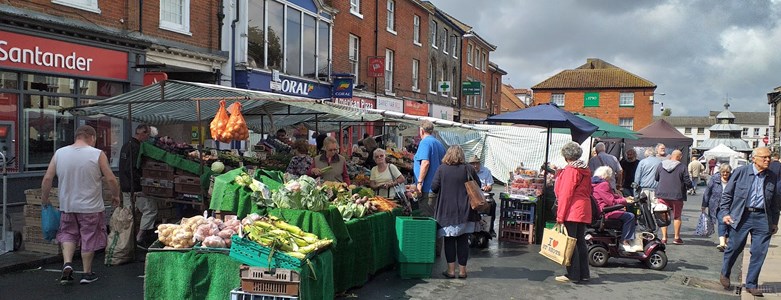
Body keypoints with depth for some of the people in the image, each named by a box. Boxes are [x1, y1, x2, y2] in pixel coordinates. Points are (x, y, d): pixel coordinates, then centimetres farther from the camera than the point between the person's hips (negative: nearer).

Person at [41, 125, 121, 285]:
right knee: (89, 237, 11)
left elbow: (47, 178, 1)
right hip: (90, 206, -3)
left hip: (67, 205, 3)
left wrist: (44, 198, 16)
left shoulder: (59, 153, 0)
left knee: (68, 234, 21)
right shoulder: (97, 154, -9)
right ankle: (87, 273, 18)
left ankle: (67, 263, 3)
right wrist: (116, 196, 8)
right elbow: (111, 179, -9)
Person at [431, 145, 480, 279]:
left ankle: (451, 270, 6)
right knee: (463, 240, 8)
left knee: (449, 240, 6)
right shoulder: (469, 169, -1)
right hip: (465, 212, 1)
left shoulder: (441, 169, -5)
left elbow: (434, 187, -6)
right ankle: (462, 270, 12)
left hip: (447, 212, -1)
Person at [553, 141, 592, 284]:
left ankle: (573, 274, -1)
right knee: (580, 241, 13)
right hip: (584, 211, 8)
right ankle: (584, 273, 18)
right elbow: (588, 191, 17)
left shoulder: (570, 170, -11)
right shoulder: (585, 170, 13)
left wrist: (560, 215, -12)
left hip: (572, 211, -8)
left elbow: (565, 194, -14)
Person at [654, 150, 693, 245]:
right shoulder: (682, 167, -10)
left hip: (663, 195, 2)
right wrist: (688, 187, 12)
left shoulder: (661, 164, 1)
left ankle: (664, 237, 6)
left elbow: (656, 178, 10)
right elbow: (688, 182, -9)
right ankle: (676, 237, 17)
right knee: (677, 216, 13)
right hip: (677, 195, -2)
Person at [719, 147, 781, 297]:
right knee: (734, 247, 5)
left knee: (759, 253, 3)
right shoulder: (740, 172, -1)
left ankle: (751, 284, 17)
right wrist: (725, 213, -4)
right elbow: (727, 194, 3)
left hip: (762, 218, 2)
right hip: (741, 216, -2)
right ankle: (725, 274, 29)